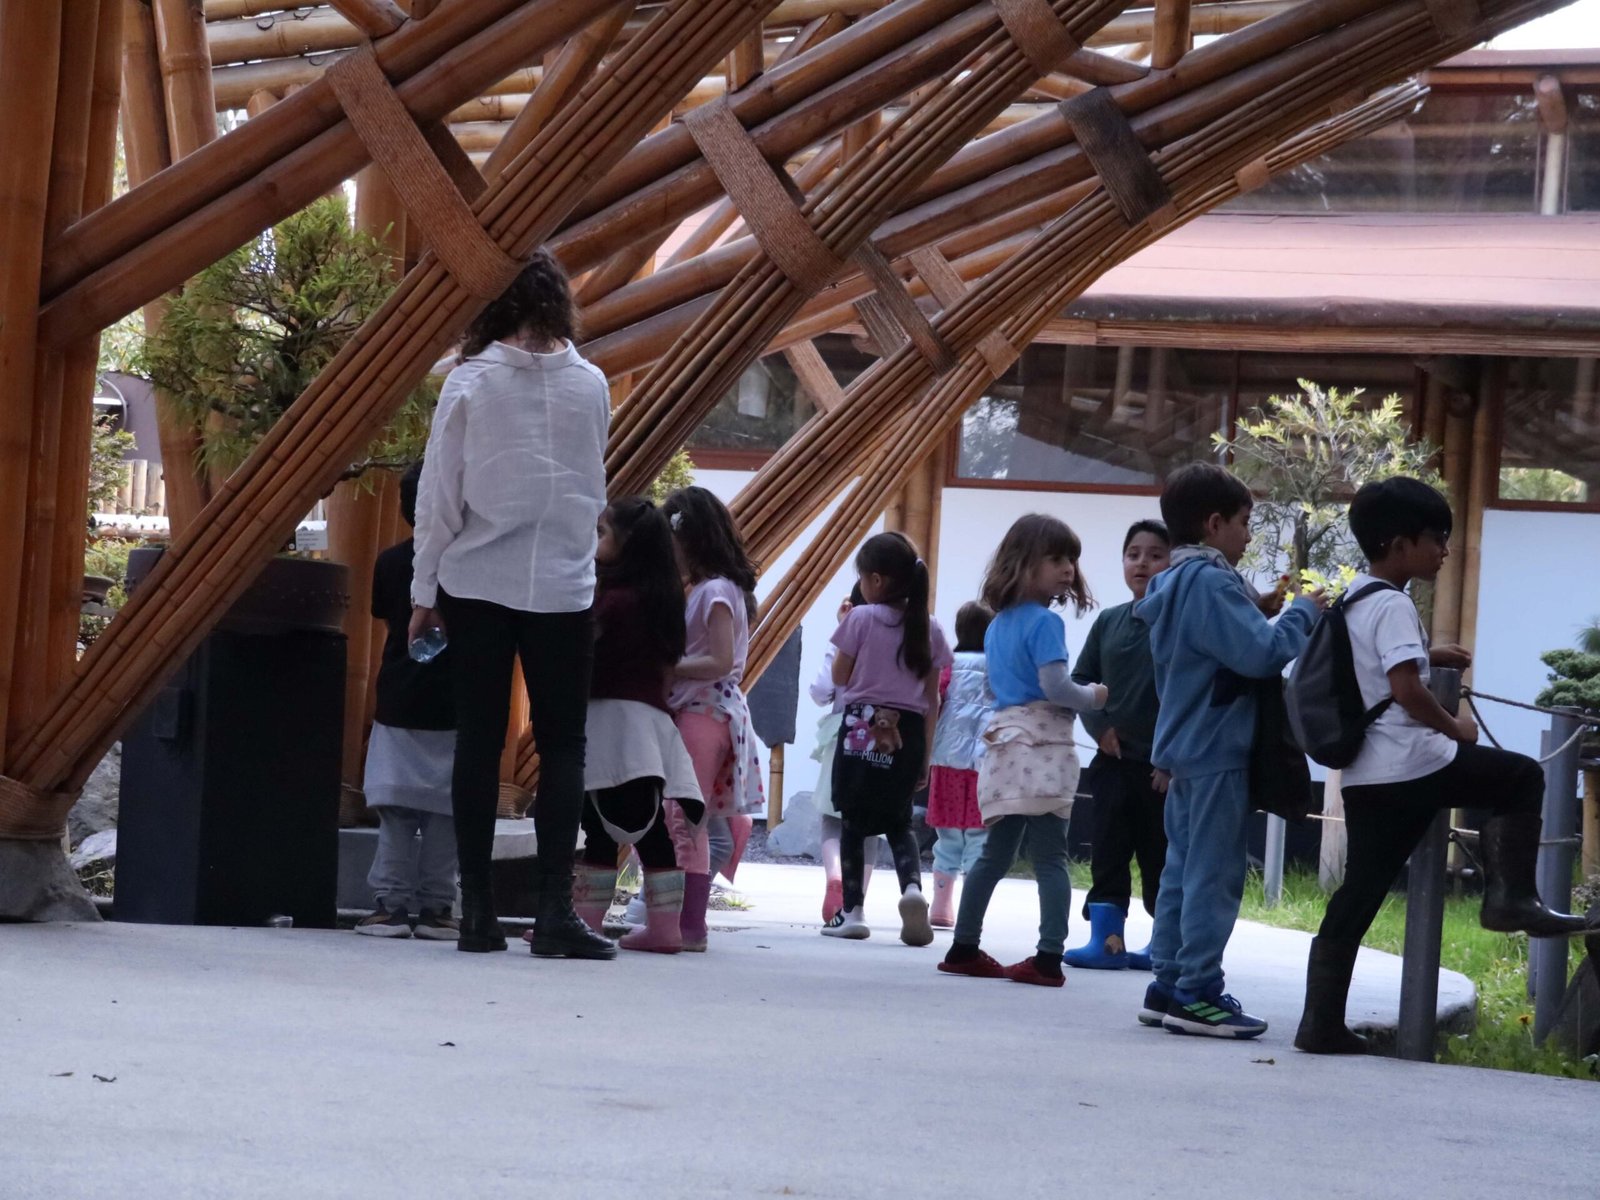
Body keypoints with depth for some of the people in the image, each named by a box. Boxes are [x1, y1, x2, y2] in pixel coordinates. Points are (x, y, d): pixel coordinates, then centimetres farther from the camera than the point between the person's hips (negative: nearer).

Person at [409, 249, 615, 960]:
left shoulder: (470, 382, -5)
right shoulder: (591, 386, 1)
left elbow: (438, 495, -2)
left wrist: (425, 590, 5)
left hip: (477, 584, 0)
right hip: (564, 588, 0)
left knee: (479, 742, 4)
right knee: (562, 747, 3)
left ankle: (477, 911, 3)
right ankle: (555, 910, -7)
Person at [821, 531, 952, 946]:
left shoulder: (862, 619, -6)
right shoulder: (929, 629, 5)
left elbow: (840, 676, 2)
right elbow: (932, 700, 8)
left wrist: (844, 628, 13)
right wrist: (925, 755, 13)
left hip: (862, 729, -3)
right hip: (907, 734, 3)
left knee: (853, 821, 6)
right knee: (899, 821, 13)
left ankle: (853, 912, 3)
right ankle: (912, 885, -14)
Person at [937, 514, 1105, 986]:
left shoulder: (998, 624, 16)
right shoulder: (1045, 622, -11)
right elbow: (1055, 687, -18)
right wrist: (1095, 696, -2)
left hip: (1004, 745, 8)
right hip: (1042, 747, -8)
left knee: (995, 854, 13)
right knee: (1050, 857, -6)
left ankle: (964, 948, 16)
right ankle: (1049, 956, -10)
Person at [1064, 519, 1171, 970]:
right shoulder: (1109, 623, 8)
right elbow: (1081, 679, 13)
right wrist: (1099, 725, -3)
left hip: (1163, 766, -5)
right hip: (1113, 760, 5)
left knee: (1161, 859, 3)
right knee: (1108, 852, 2)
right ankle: (1106, 939, 5)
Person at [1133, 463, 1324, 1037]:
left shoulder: (1175, 583, 15)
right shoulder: (1209, 583, -17)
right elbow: (1260, 654, -23)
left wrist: (1260, 607, 9)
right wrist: (1301, 613, -9)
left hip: (1185, 747, 10)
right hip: (1216, 750, -10)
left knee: (1183, 868, 13)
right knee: (1214, 874, -7)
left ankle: (1167, 987, 16)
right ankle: (1198, 994, -6)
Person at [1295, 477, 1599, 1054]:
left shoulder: (1355, 600, 17)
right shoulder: (1392, 606, -12)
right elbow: (1406, 689, -22)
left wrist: (1426, 655, 27)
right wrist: (1456, 727, -8)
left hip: (1365, 773, 9)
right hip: (1412, 765, -9)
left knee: (1358, 893, 7)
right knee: (1522, 778, 8)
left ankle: (1322, 1022, 4)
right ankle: (1511, 897, 2)